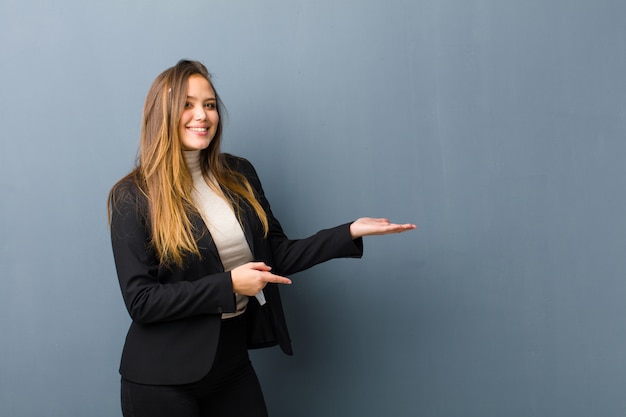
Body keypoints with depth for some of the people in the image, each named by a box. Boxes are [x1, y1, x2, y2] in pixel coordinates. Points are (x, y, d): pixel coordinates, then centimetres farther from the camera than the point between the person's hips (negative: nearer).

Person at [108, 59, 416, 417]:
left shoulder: (239, 175, 3)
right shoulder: (132, 196, -12)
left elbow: (278, 256, 6)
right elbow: (141, 300, -15)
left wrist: (350, 232, -4)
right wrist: (229, 285, -21)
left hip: (233, 362, 5)